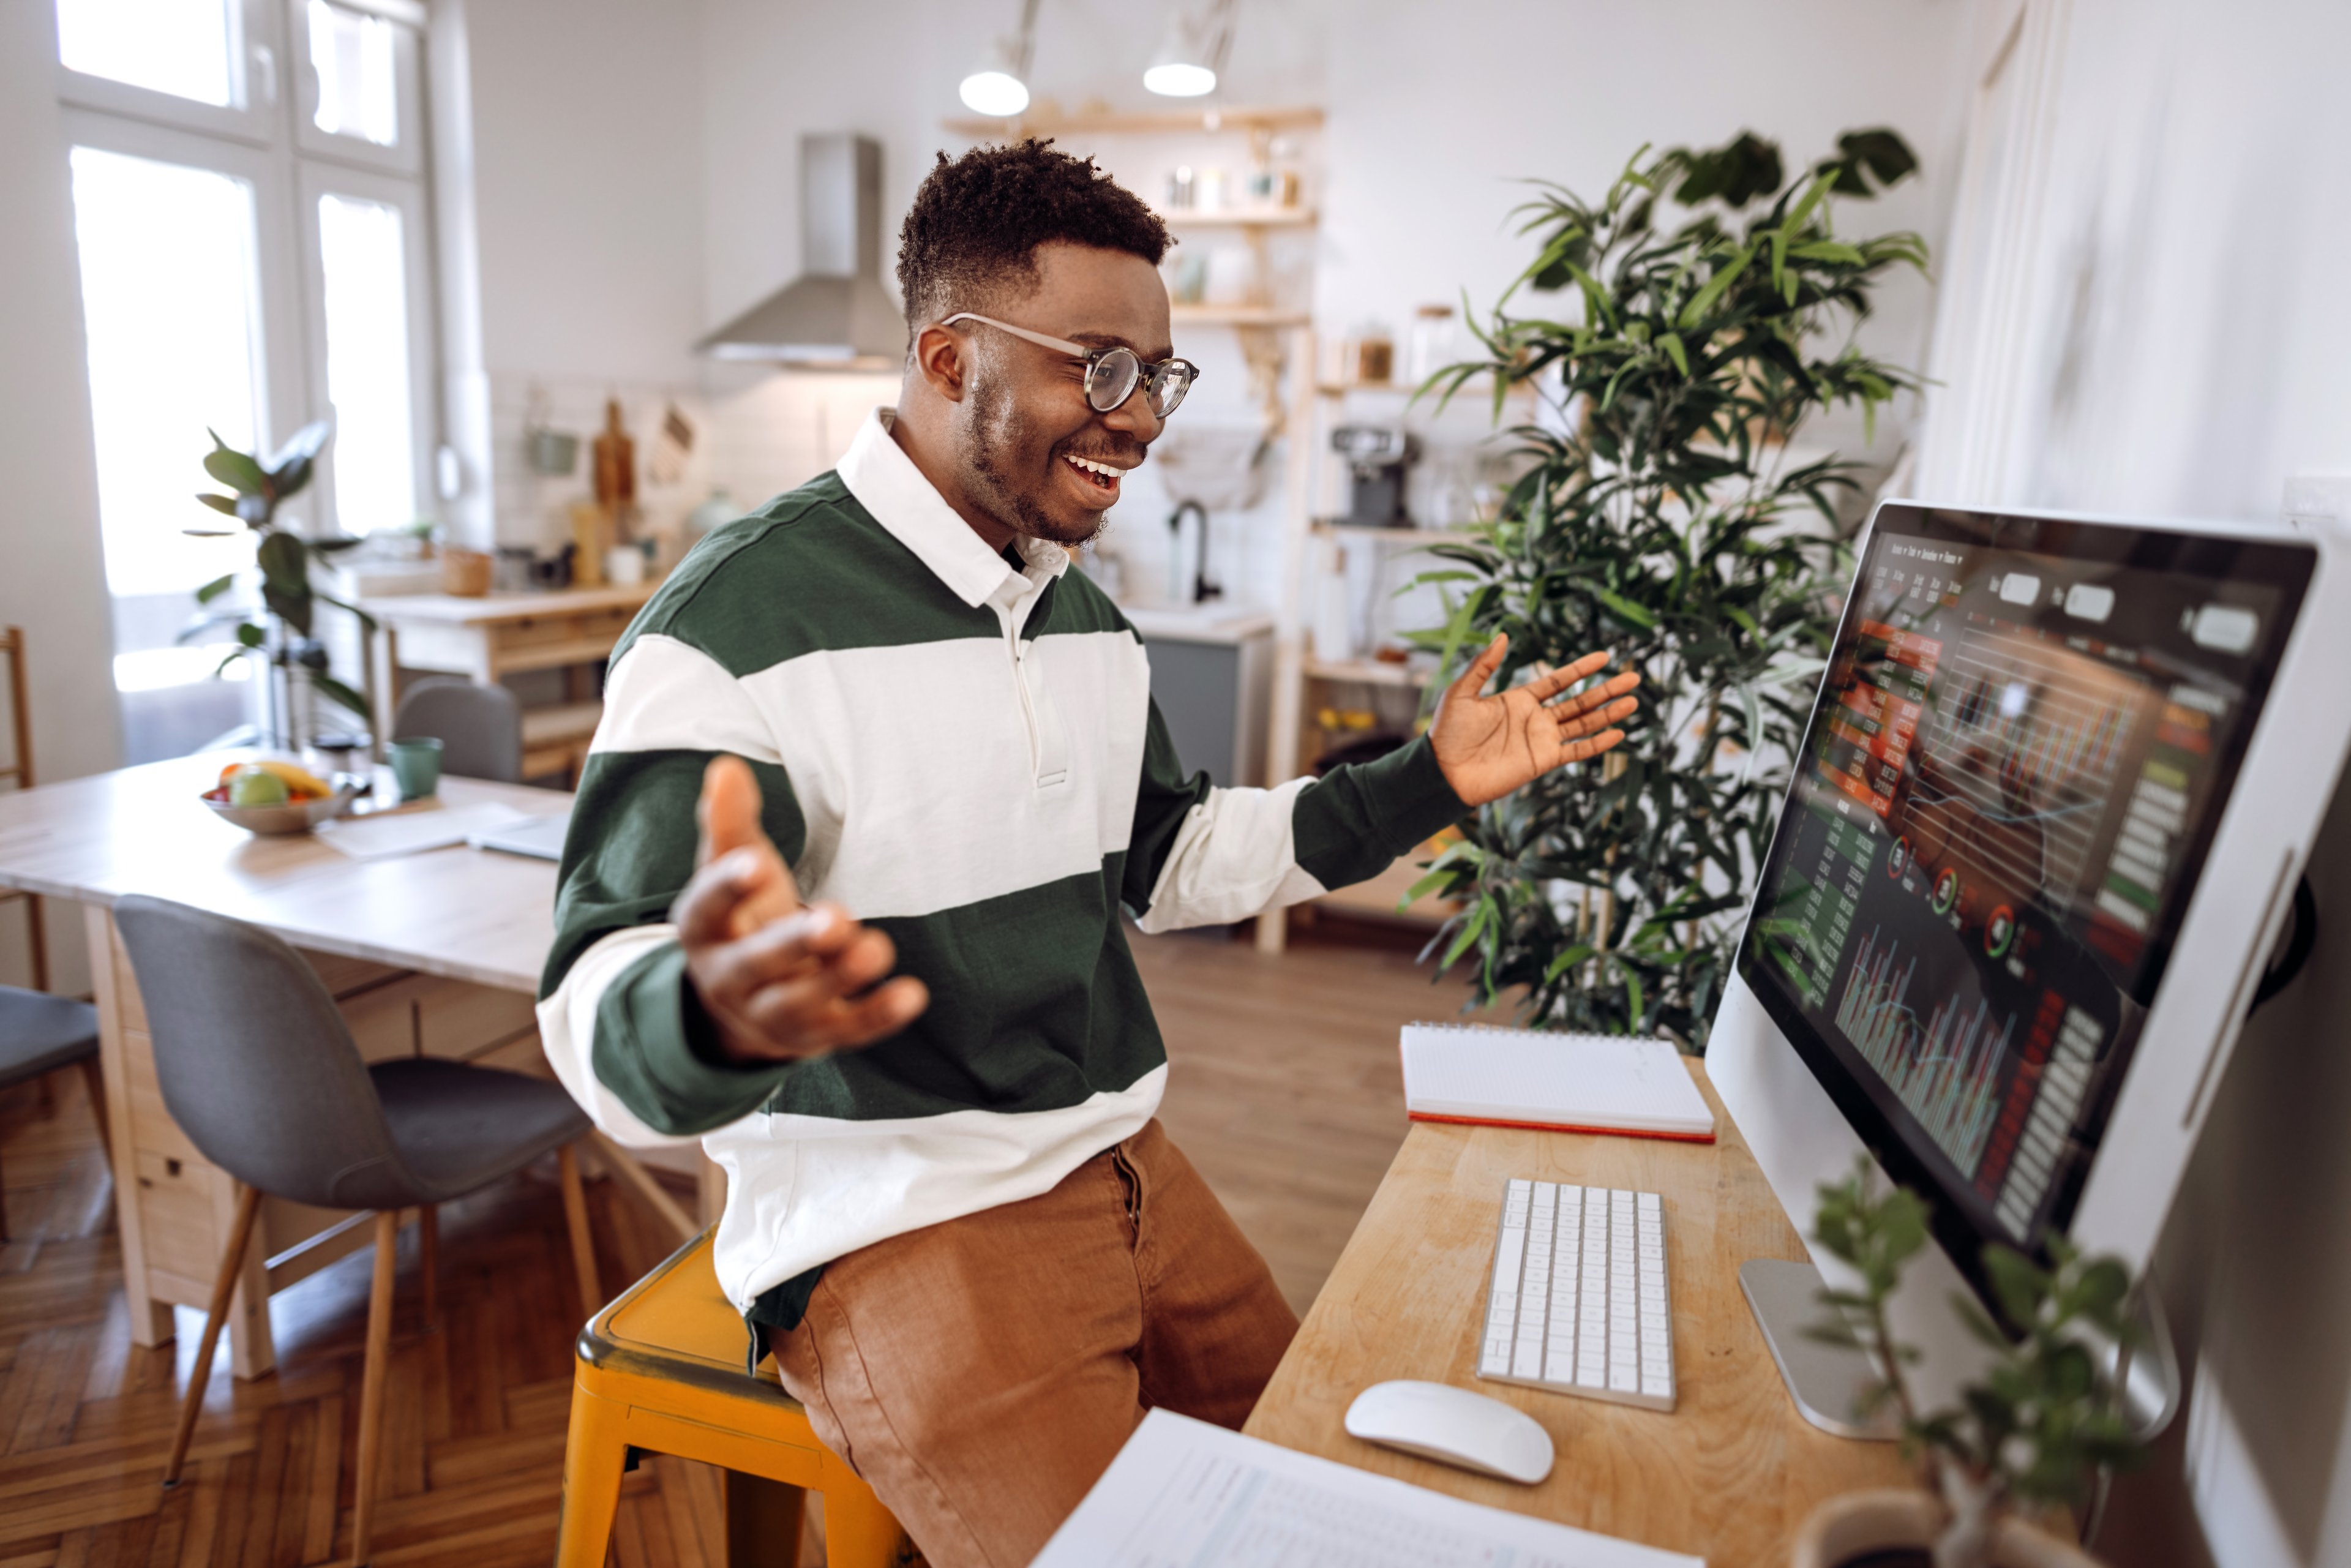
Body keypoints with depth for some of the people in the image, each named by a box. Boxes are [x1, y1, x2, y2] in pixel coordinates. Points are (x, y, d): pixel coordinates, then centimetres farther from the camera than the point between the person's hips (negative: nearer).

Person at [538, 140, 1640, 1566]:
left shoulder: (1086, 616, 7)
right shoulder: (743, 623, -18)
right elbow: (602, 1027, -23)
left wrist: (1427, 785, 10)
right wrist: (714, 1014, -48)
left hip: (1127, 1171, 7)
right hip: (896, 1224, -7)